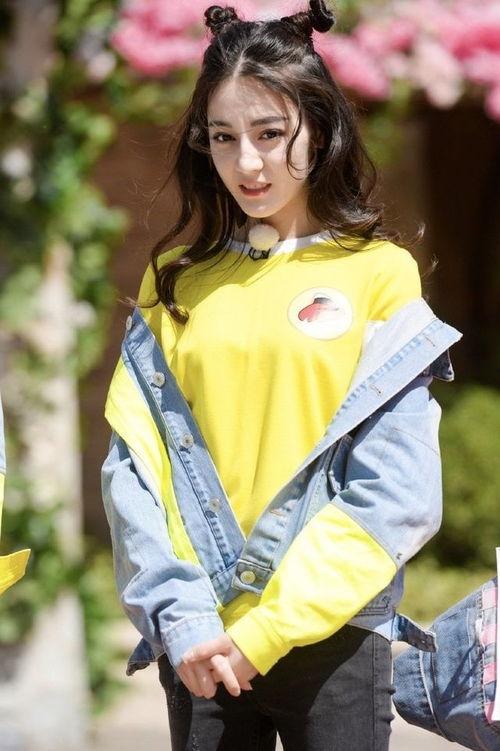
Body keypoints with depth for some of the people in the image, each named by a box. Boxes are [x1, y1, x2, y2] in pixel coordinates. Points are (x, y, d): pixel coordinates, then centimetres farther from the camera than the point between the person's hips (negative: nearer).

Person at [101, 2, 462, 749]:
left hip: (333, 636, -2)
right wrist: (180, 616, -11)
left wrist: (271, 630, -12)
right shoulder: (175, 280, 7)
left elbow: (395, 494, -8)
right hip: (198, 642, 2)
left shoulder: (380, 275, -2)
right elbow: (133, 463, 2)